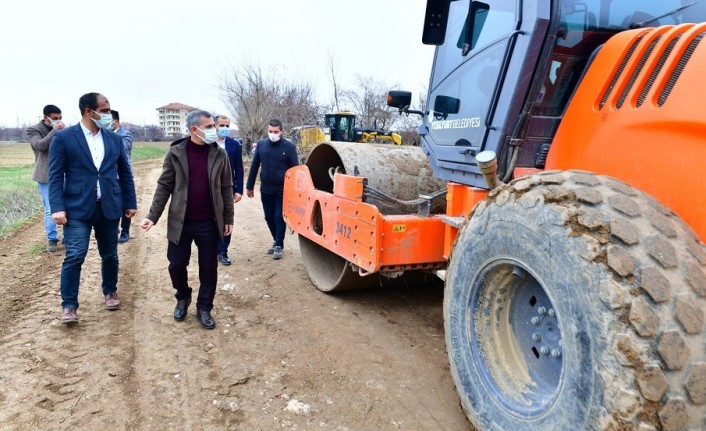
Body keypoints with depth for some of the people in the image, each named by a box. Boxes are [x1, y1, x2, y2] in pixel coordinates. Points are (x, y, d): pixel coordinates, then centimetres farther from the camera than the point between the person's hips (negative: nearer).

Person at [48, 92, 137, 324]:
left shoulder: (114, 139, 8)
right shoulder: (63, 138, -3)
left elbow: (125, 173, 12)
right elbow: (55, 175, -5)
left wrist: (130, 203, 9)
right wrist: (57, 207, -14)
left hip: (109, 208, 4)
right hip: (77, 208, -3)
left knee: (110, 255, 13)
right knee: (74, 257, -6)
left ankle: (110, 292, 33)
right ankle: (69, 305, 8)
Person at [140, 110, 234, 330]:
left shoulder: (219, 155, -1)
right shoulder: (175, 153, -4)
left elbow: (226, 188, 3)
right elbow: (164, 186, -2)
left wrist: (228, 219, 2)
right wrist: (153, 216, -8)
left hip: (209, 223, 1)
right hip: (180, 221, 0)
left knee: (208, 269, 7)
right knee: (177, 264, 9)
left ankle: (204, 308, 25)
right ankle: (183, 298, 37)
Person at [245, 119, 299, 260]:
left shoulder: (289, 146, -7)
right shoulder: (261, 144, 2)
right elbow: (254, 166, 8)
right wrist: (249, 186, 10)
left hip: (282, 190, -4)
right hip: (265, 189, 4)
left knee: (279, 218, 2)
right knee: (269, 218, 13)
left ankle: (279, 246, 16)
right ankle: (277, 241, 31)